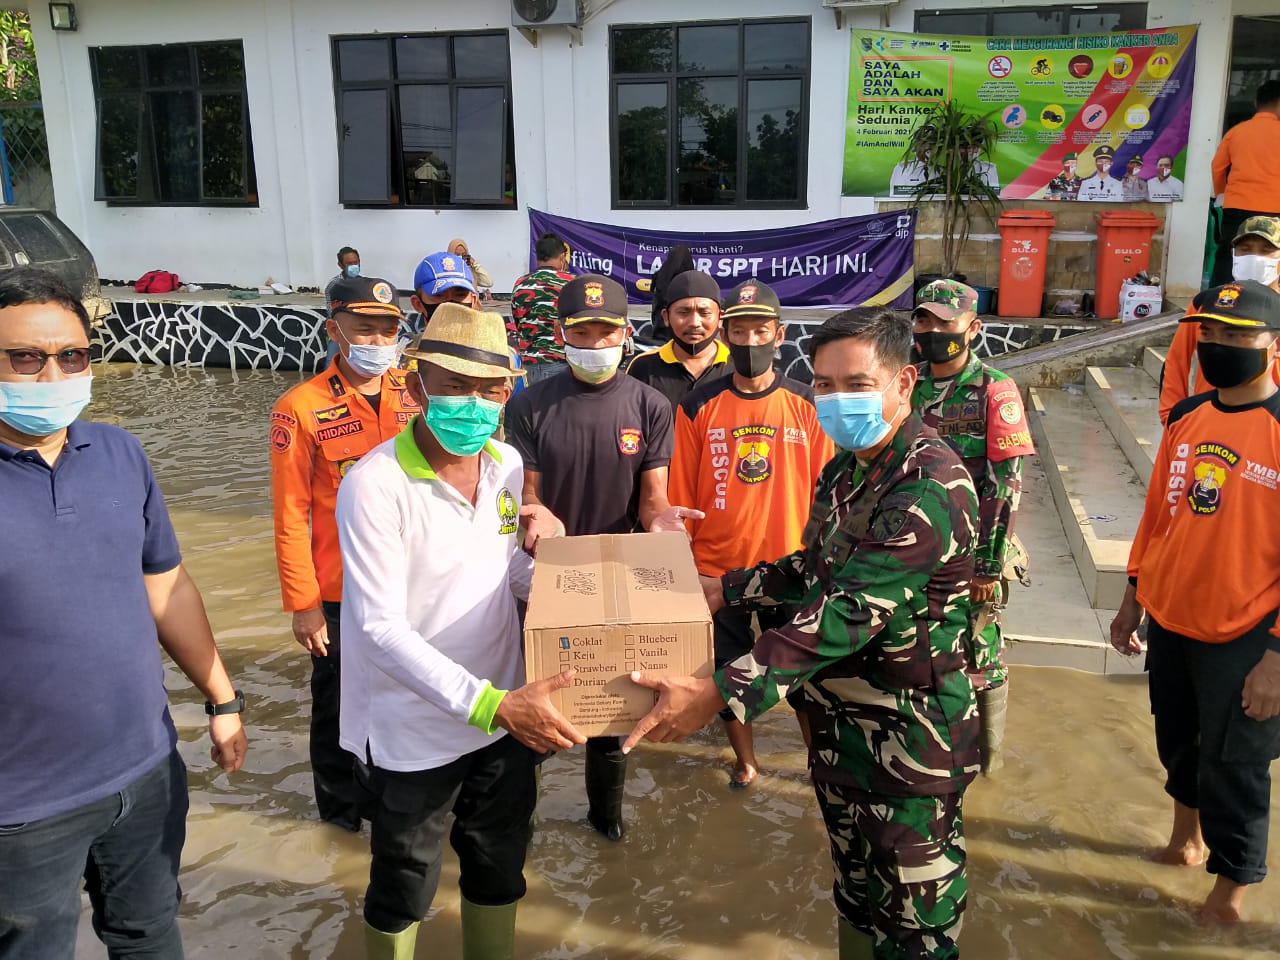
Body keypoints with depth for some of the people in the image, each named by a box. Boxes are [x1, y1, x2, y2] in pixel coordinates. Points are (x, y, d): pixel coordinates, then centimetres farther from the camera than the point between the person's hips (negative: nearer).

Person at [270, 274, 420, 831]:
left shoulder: (415, 395, -3)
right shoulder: (301, 408, -14)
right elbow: (291, 516, -11)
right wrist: (303, 603, -11)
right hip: (340, 591, -3)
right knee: (338, 702, 17)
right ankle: (342, 803, 39)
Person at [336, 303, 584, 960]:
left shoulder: (506, 463, -2)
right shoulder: (374, 485, -22)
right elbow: (381, 628, -25)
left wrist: (544, 547, -14)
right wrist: (489, 703, -32)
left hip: (507, 716, 5)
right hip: (414, 735, -5)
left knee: (500, 869, 23)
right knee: (402, 892, 17)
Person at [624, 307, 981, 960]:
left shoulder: (931, 487, -25)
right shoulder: (845, 468, 5)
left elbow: (850, 610, -32)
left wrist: (722, 693, -36)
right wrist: (727, 589, 9)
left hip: (909, 740, -8)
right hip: (837, 723, 8)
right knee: (855, 889, 24)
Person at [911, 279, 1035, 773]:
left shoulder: (995, 391, -12)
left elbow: (1006, 486, -14)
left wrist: (987, 565, -15)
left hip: (972, 549, -5)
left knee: (979, 650, 7)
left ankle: (987, 749, 27)